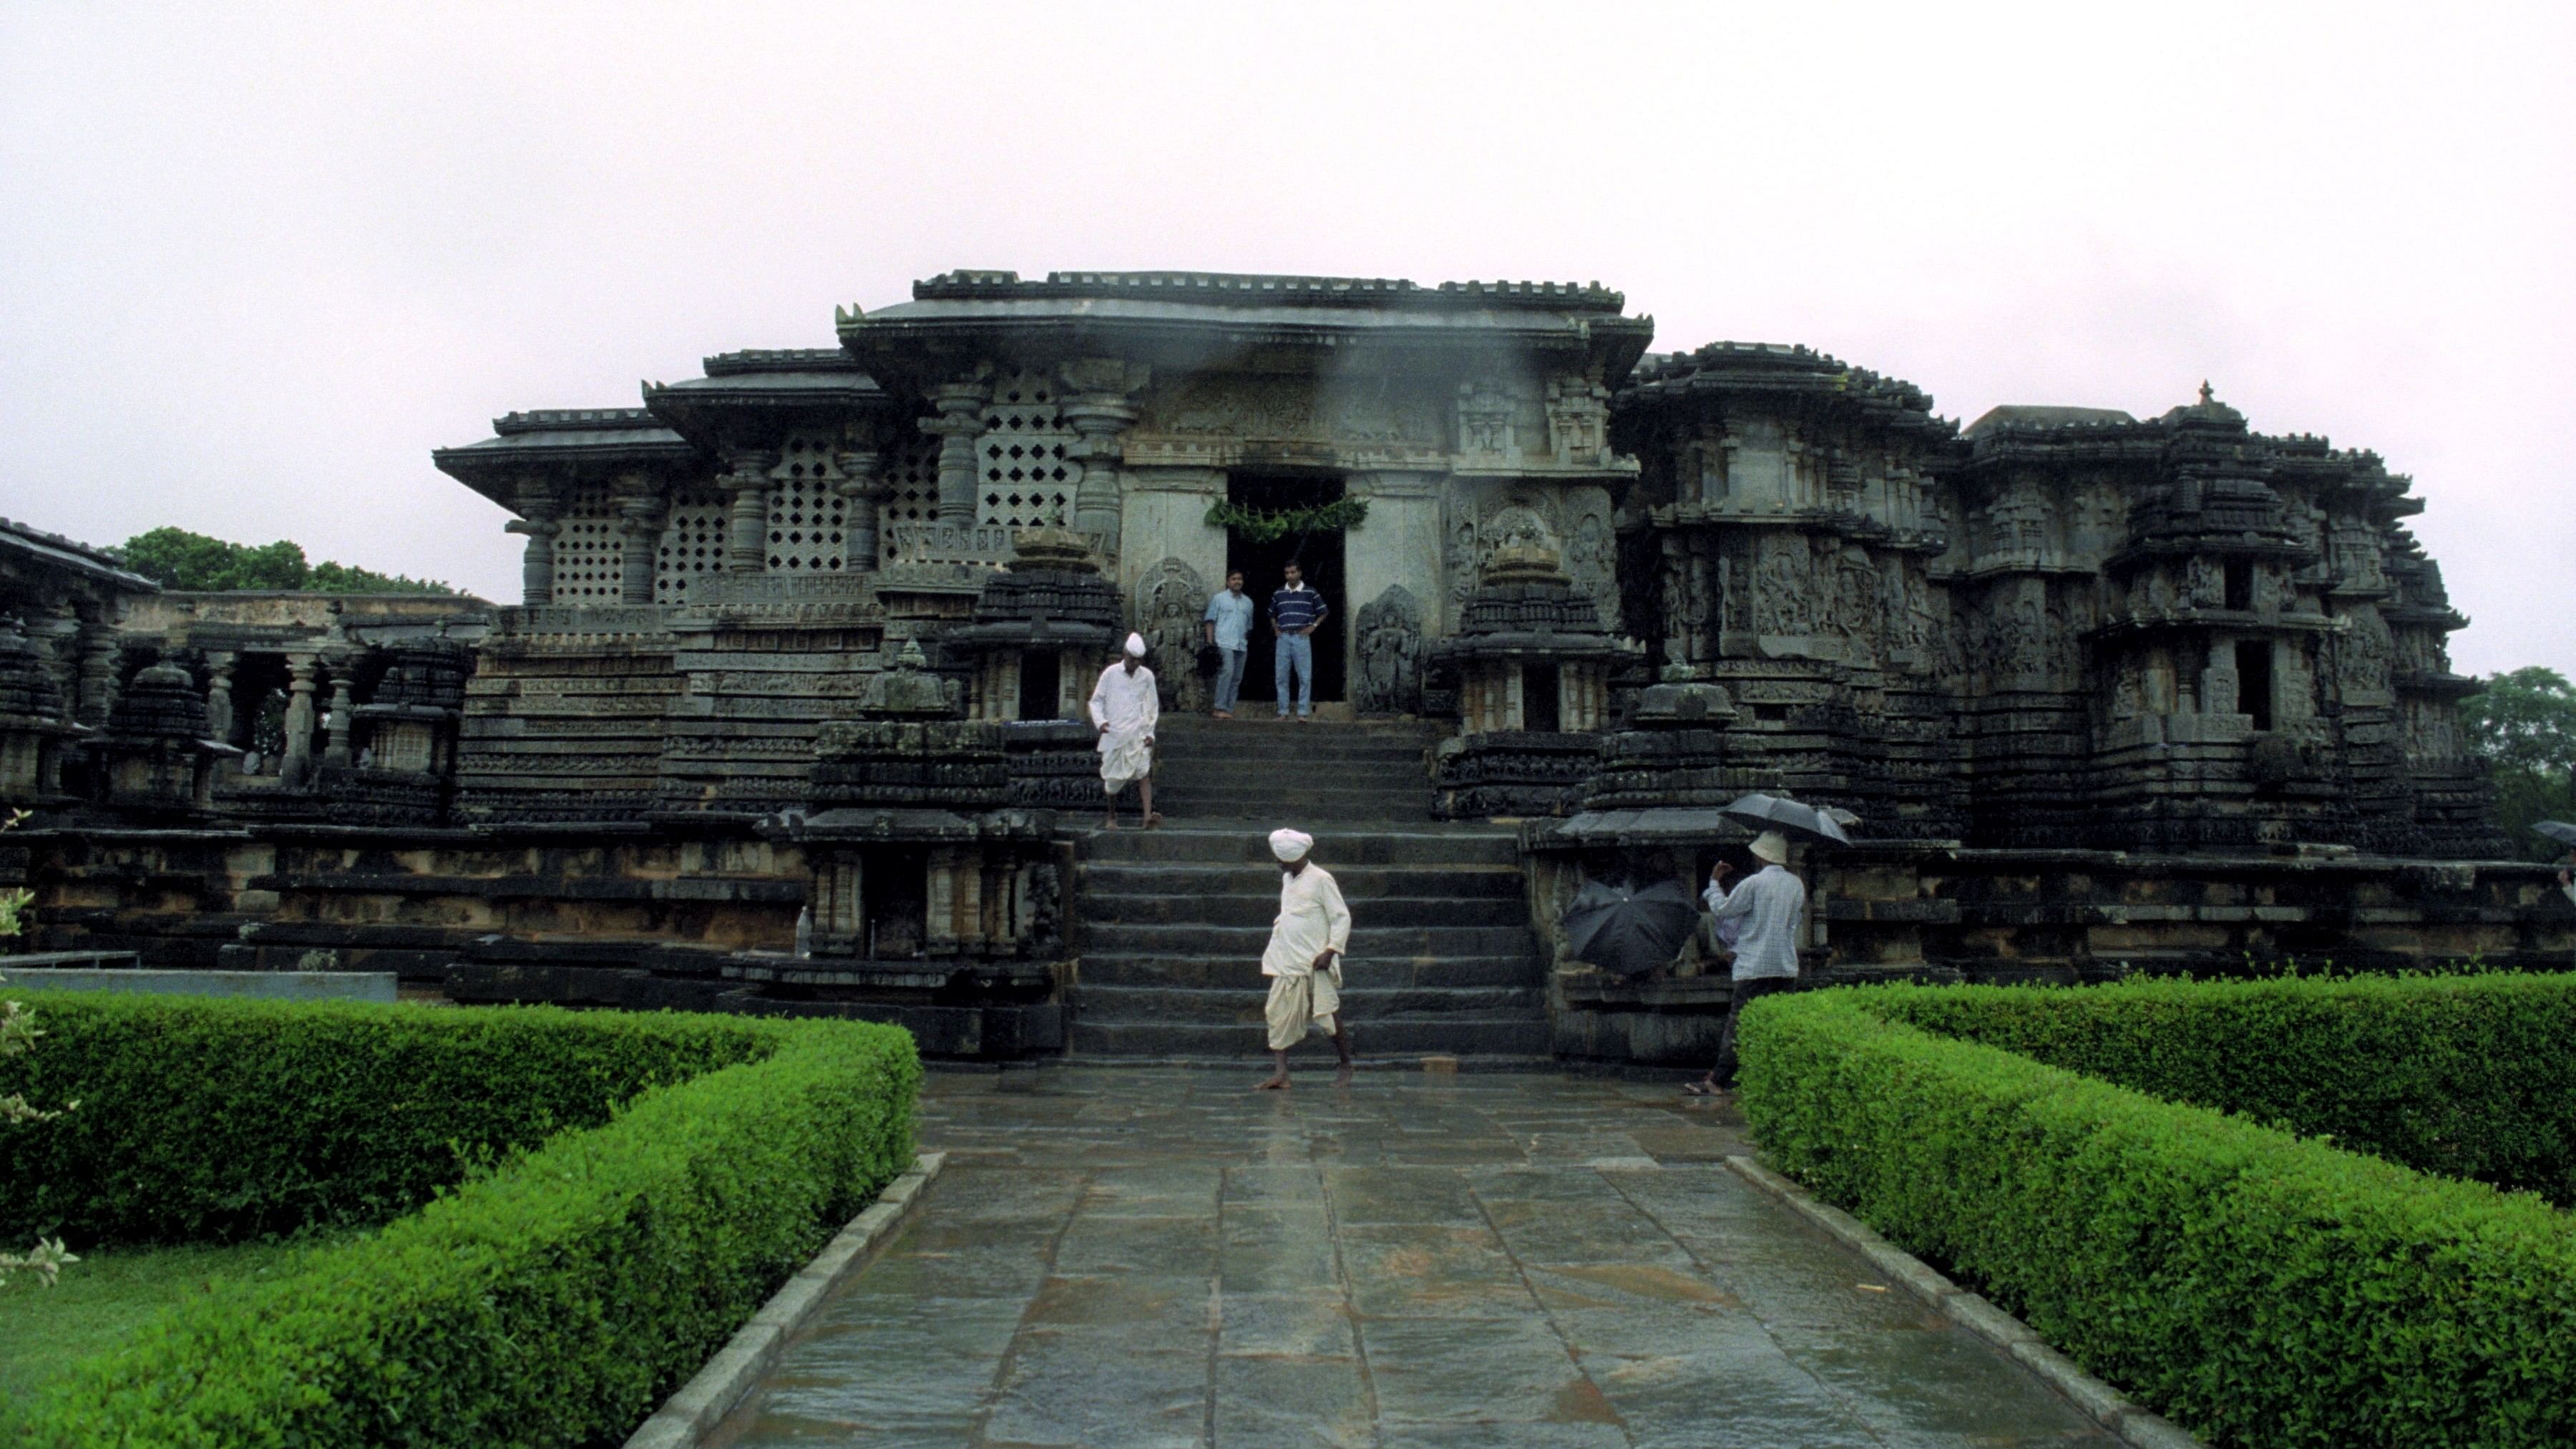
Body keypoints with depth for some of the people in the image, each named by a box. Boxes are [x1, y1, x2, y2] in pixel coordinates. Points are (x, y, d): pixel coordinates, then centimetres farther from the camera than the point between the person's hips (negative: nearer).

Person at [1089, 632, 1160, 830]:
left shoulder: (1147, 676, 7)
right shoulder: (1110, 673, 1)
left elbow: (1153, 707, 14)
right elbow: (1096, 700, 5)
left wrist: (1150, 732, 6)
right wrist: (1100, 721, -12)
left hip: (1138, 735, 1)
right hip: (1113, 733, -1)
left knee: (1144, 773, -16)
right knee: (1113, 778, 6)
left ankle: (1148, 816, -27)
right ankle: (1112, 817, 25)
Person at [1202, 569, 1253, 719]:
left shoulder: (1248, 602, 19)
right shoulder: (1219, 598, 6)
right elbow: (1210, 621, 2)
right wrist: (1210, 642, -7)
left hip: (1241, 645, 5)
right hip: (1224, 643, -5)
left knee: (1237, 678, 2)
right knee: (1227, 672, -19)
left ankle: (1229, 709, 6)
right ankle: (1220, 708, -19)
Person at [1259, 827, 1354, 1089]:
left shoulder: (1320, 879, -8)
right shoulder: (1287, 879, 14)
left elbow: (1341, 917, -9)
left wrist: (1331, 950, -17)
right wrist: (1279, 922, 11)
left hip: (1315, 961, -7)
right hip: (1287, 960, 7)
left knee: (1329, 1014, -1)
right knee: (1278, 1014, -2)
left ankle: (1346, 1067, 17)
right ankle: (1281, 1073, -1)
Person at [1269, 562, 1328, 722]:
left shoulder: (1310, 593, 2)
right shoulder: (1278, 594, 11)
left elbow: (1324, 612, 10)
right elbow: (1272, 614, 26)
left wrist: (1313, 627, -1)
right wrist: (1275, 628, 12)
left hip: (1301, 638, -3)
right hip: (1283, 638, 3)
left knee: (1305, 677, -4)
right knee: (1281, 676, 3)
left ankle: (1303, 713, -1)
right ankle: (1283, 712, 9)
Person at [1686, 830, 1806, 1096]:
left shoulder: (1754, 883, -10)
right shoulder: (1797, 885, 9)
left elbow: (1722, 910, -2)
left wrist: (1714, 882, 11)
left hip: (1755, 967, -6)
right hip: (1787, 967, 6)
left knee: (1738, 1024, -5)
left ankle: (1719, 1079, -5)